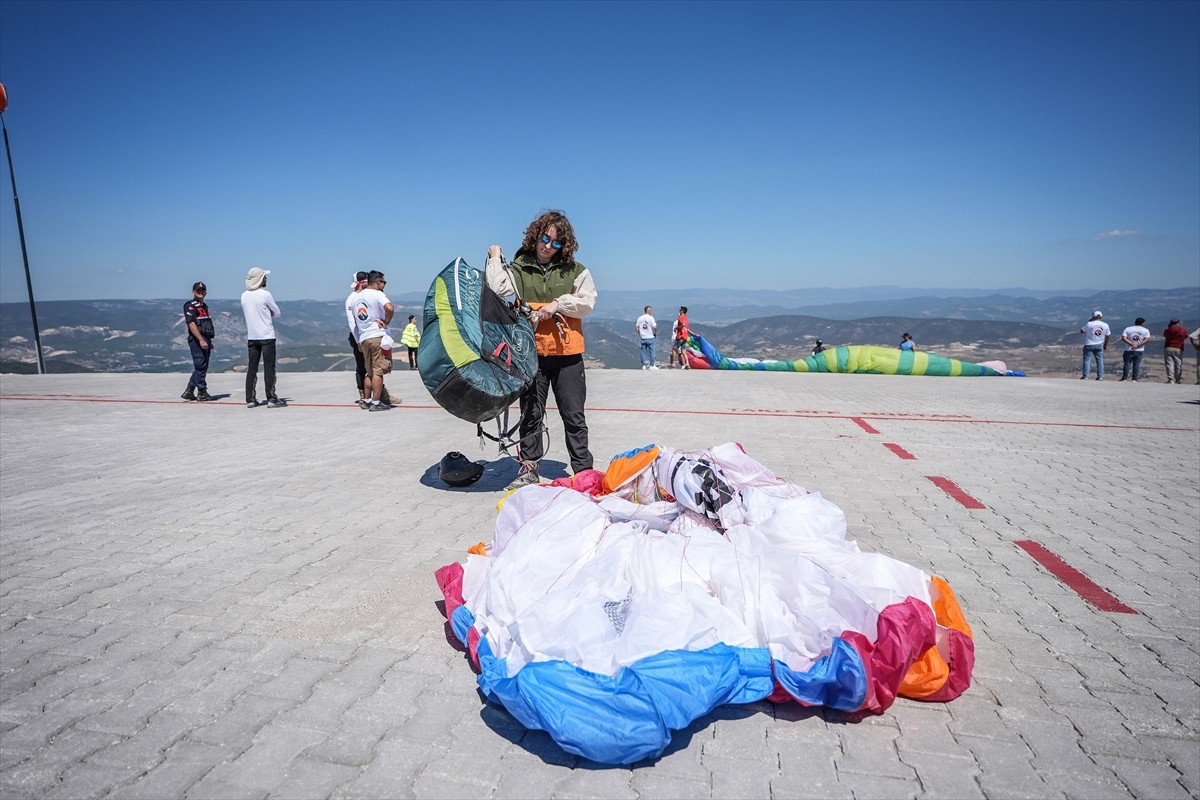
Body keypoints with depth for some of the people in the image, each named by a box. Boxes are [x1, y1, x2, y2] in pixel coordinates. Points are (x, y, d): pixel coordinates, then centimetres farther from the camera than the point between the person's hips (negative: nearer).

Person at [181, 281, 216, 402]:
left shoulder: (204, 306, 21)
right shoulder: (190, 306, -8)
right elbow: (191, 324, -18)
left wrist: (209, 341, 25)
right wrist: (201, 340, -25)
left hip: (205, 340, 10)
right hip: (197, 340, -10)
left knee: (201, 367, 12)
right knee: (200, 367, -6)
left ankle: (189, 392, 18)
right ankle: (202, 393, 1)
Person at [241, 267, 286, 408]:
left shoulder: (244, 296, 6)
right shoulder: (265, 294, -11)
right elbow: (277, 312, -2)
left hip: (251, 337, 6)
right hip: (267, 336, -5)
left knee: (252, 368, 7)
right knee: (269, 367, -2)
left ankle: (250, 399, 8)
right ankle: (271, 399, -2)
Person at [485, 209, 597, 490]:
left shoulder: (576, 271, 4)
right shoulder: (519, 268, 3)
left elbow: (587, 302, -5)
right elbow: (497, 288, -13)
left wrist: (558, 304, -13)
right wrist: (495, 259, -6)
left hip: (567, 353, 0)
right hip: (531, 352, 1)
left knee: (574, 415, 6)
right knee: (530, 413, 10)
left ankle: (583, 469, 14)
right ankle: (529, 467, 21)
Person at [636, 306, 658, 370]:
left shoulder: (640, 318, 5)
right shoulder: (651, 318, -9)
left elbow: (636, 327, 5)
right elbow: (654, 327, -15)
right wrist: (655, 333, 1)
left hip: (643, 337, 4)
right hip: (650, 337, -4)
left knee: (643, 351, 7)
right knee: (651, 351, 3)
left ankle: (643, 365, 8)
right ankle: (652, 365, 5)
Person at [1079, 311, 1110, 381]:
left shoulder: (1089, 324, -13)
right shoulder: (1105, 325, 1)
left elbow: (1081, 331, -2)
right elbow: (1108, 336, 8)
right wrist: (1106, 345, 20)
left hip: (1089, 345, -3)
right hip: (1099, 345, 3)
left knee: (1087, 360, 0)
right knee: (1100, 360, 8)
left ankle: (1085, 376, -3)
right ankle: (1100, 376, 6)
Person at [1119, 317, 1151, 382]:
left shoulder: (1128, 329, 1)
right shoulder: (1145, 330, 1)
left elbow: (1123, 338, -12)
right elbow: (1147, 339, -10)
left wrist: (1132, 344, -16)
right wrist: (1138, 345, -14)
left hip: (1129, 350, 0)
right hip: (1139, 351, 1)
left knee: (1127, 363, 5)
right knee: (1136, 364, 5)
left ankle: (1125, 378, 2)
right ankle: (1135, 379, 5)